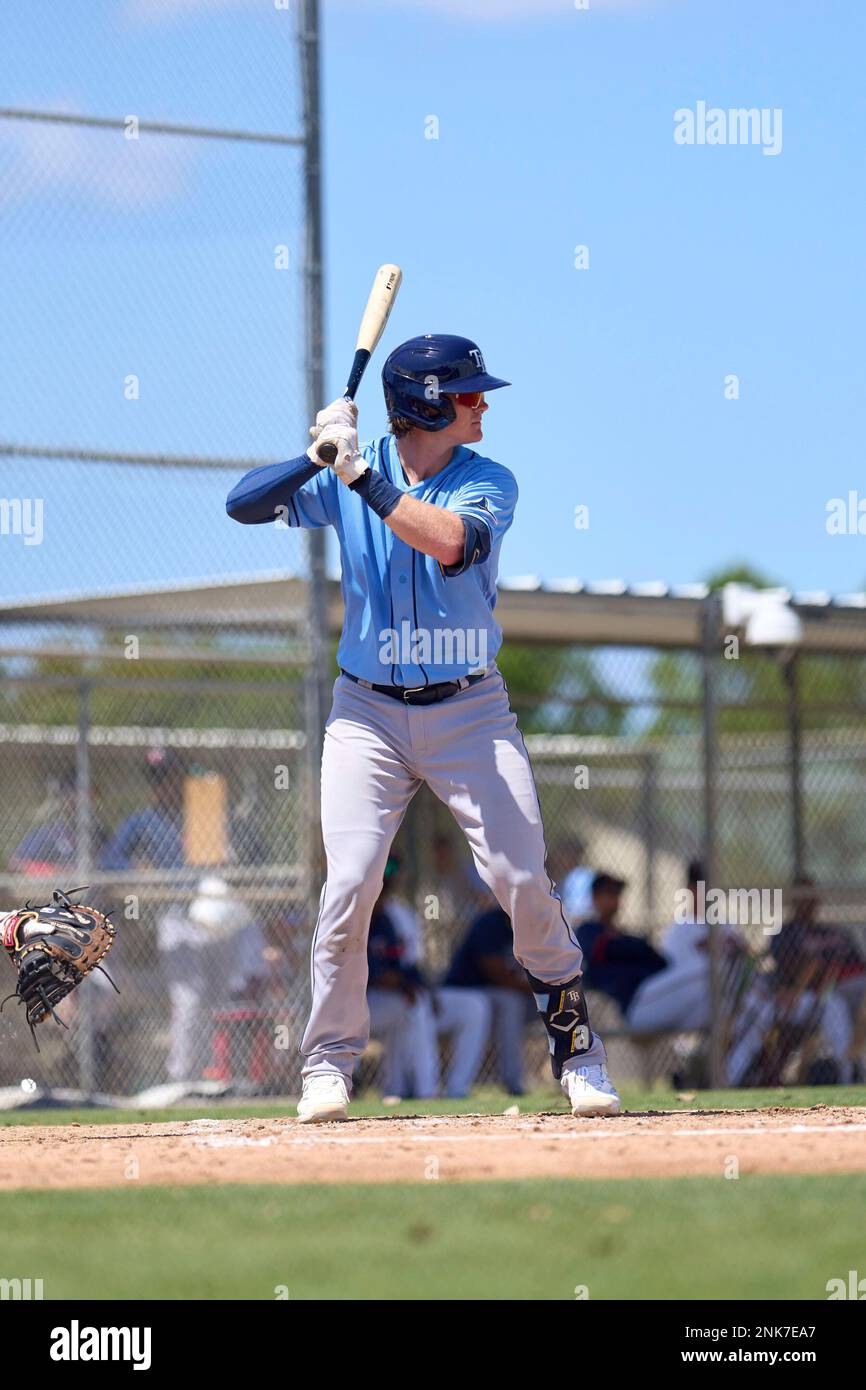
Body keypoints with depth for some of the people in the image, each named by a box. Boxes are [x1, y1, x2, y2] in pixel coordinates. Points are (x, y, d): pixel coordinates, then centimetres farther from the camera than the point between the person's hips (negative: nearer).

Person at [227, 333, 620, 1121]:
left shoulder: (488, 482, -4)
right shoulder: (347, 477, -1)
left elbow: (452, 541, -24)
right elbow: (243, 504, -9)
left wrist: (363, 476, -29)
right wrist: (320, 457, -24)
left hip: (470, 710, 0)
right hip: (369, 712, 0)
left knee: (522, 879, -7)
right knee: (350, 884, -11)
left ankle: (577, 1049, 11)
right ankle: (329, 1065, 3)